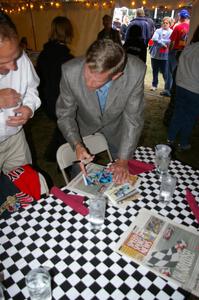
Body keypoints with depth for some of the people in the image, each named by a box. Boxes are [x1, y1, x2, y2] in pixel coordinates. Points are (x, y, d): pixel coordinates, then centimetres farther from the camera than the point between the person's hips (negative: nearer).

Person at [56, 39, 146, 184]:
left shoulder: (136, 71, -36)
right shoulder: (70, 71, -34)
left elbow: (133, 119, -23)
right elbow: (65, 115, -19)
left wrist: (123, 159, -23)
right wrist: (77, 145, -34)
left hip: (116, 124, 1)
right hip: (84, 125, 0)